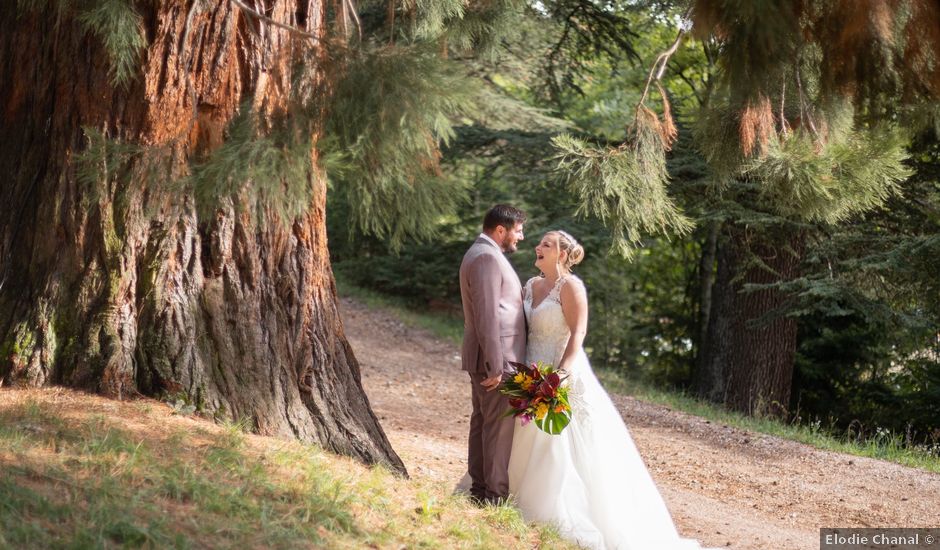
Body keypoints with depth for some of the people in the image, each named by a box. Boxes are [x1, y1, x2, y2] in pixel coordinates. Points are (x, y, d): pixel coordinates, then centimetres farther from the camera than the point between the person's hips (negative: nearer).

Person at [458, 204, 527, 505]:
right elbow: (487, 316, -22)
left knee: (482, 422, 14)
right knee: (499, 425, -6)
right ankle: (495, 495, -2)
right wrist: (495, 366, -23)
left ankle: (480, 489, 20)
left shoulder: (483, 253, 18)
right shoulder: (487, 257, -16)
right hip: (496, 359, -11)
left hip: (485, 359, 11)